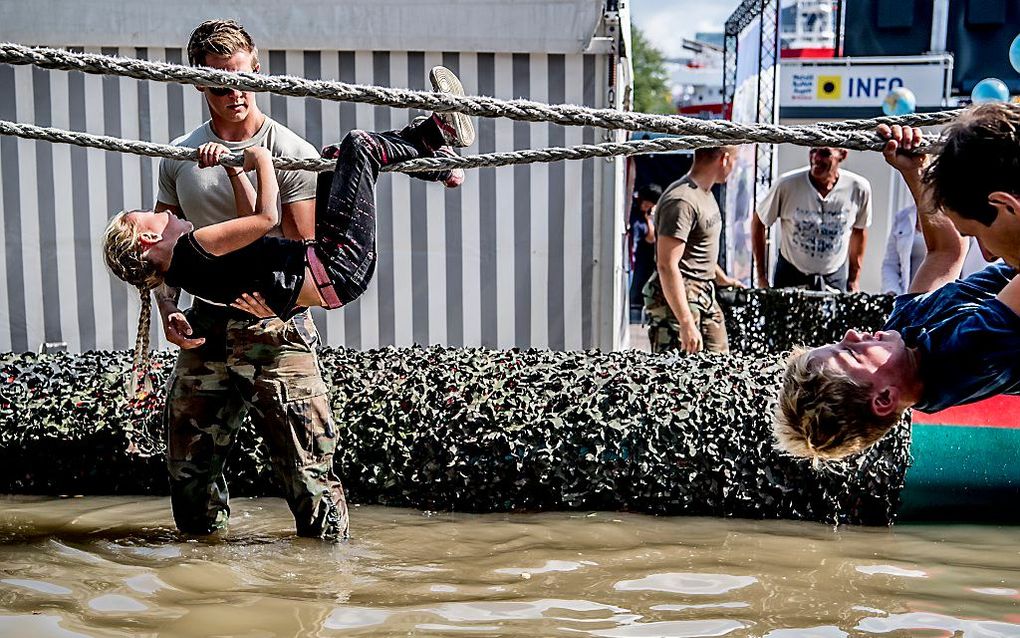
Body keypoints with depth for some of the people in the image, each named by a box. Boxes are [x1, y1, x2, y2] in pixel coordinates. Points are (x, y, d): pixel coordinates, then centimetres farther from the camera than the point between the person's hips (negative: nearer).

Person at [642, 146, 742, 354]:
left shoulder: (706, 195, 14)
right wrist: (687, 323, -29)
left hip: (705, 297, 10)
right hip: (677, 300, -10)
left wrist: (723, 278, 43)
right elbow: (667, 266, -25)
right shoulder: (682, 200, -19)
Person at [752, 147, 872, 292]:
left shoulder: (859, 188, -15)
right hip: (790, 273, -1)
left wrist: (854, 279, 8)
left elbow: (859, 230, 2)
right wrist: (761, 277, -6)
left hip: (836, 277, 1)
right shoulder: (787, 184, -21)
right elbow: (758, 222, -8)